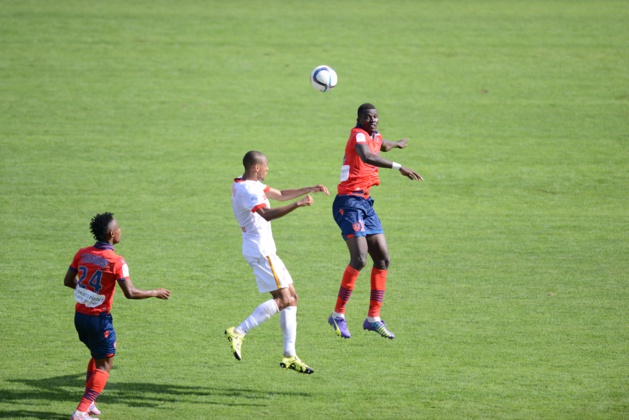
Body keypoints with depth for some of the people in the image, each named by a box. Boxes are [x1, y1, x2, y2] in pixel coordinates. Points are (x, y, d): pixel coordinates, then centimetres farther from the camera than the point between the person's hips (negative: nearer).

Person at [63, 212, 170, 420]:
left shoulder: (82, 254, 0)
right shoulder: (116, 261, -17)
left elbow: (68, 281, 9)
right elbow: (130, 293, -20)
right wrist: (155, 293, -5)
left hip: (80, 315, 7)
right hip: (99, 318, -7)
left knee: (98, 356, 27)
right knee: (104, 365, 4)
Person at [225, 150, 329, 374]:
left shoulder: (252, 185, 15)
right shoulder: (247, 190, -19)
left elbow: (280, 195, 25)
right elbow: (267, 214, -34)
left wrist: (310, 189, 17)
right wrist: (298, 204, -38)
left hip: (265, 250, 11)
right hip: (260, 252, -11)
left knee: (291, 297, 9)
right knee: (283, 299, -14)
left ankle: (289, 355, 7)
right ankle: (238, 332, -14)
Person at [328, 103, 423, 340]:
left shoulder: (375, 136, 15)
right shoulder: (358, 135, -12)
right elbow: (367, 156, -35)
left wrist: (397, 144, 63)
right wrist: (398, 167, -41)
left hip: (365, 204, 9)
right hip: (349, 202, -9)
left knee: (383, 259, 5)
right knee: (359, 259, -19)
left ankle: (374, 318, 10)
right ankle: (338, 315, -9)